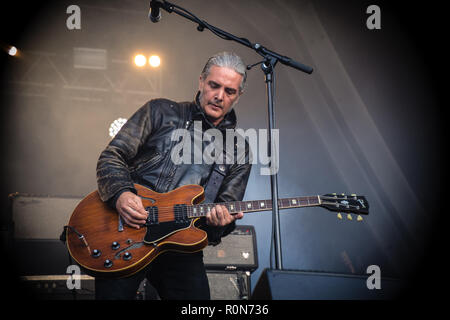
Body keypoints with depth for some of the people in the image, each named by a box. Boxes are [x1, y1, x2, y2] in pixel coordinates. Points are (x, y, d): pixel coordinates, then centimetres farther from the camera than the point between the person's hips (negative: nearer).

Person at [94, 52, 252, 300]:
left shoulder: (238, 152, 14)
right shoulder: (161, 112, 10)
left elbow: (228, 212, 11)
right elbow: (111, 157, 6)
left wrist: (219, 220, -13)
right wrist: (120, 194, -13)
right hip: (125, 230, -2)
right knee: (114, 293, -18)